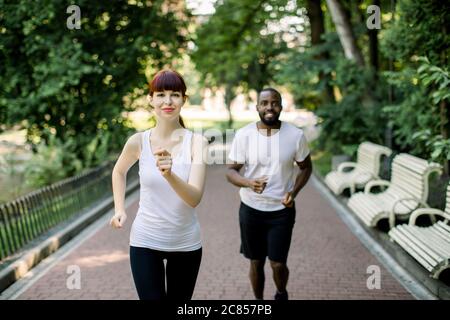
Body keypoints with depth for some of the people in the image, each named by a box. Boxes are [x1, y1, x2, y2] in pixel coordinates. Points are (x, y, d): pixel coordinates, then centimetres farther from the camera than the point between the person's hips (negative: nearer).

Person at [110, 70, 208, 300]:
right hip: (145, 242, 0)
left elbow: (194, 198, -23)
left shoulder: (196, 142, -12)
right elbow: (119, 171, 15)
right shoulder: (139, 141, -8)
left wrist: (170, 175, -40)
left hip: (186, 244, 0)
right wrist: (119, 209, 4)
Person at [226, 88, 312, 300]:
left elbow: (306, 167, 6)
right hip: (251, 209, 1)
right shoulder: (244, 135, -9)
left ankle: (281, 294, 33)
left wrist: (294, 191, -11)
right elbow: (231, 171, -6)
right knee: (256, 263, 13)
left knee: (278, 264, -1)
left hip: (282, 210, 0)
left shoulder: (295, 135, -8)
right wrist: (249, 183, -27)